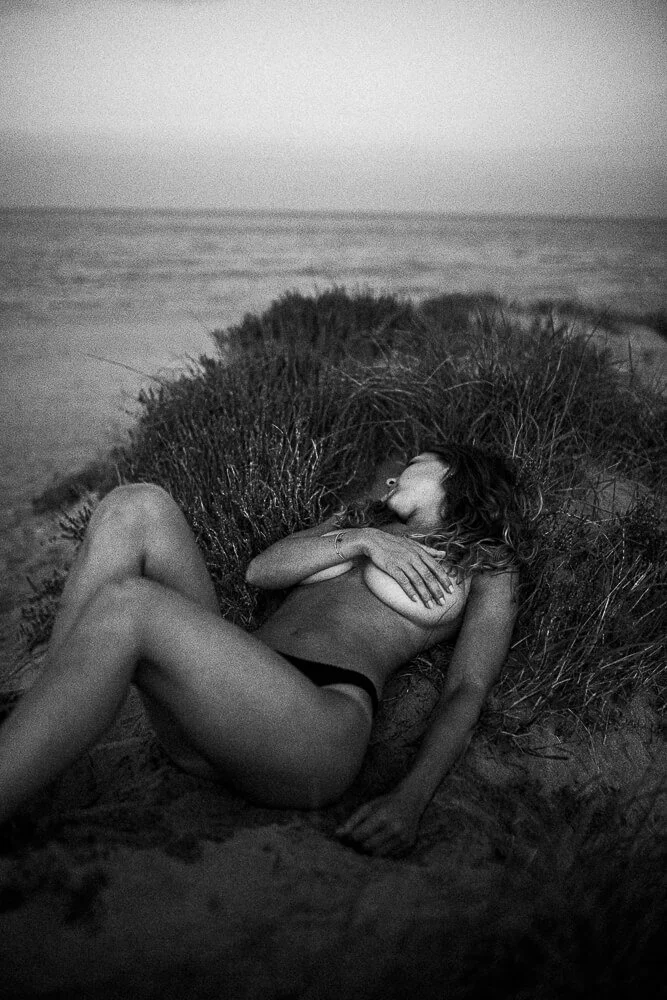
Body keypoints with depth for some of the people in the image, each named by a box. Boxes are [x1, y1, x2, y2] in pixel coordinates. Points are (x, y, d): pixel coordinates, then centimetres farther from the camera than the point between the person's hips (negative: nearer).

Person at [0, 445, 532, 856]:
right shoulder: (361, 521, 35)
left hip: (318, 728, -5)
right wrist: (361, 540, 2)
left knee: (125, 607, -30)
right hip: (209, 714, 6)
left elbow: (468, 691, 6)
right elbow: (261, 569, 17)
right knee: (137, 506, -13)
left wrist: (410, 800, -11)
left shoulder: (487, 568, 22)